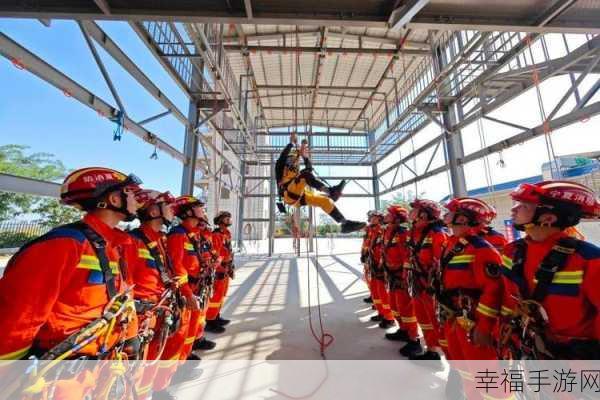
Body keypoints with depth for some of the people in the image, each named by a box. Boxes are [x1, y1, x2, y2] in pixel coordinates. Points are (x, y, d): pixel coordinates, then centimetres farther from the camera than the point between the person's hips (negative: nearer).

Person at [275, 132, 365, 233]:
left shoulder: (297, 173, 35)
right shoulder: (281, 169, 17)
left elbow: (310, 168, 22)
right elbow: (282, 156, -2)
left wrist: (305, 157, 13)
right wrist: (291, 143, 1)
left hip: (300, 198, 6)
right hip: (289, 195, -6)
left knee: (326, 200, -10)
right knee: (306, 174, -27)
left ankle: (345, 223, -17)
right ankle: (329, 191, -44)